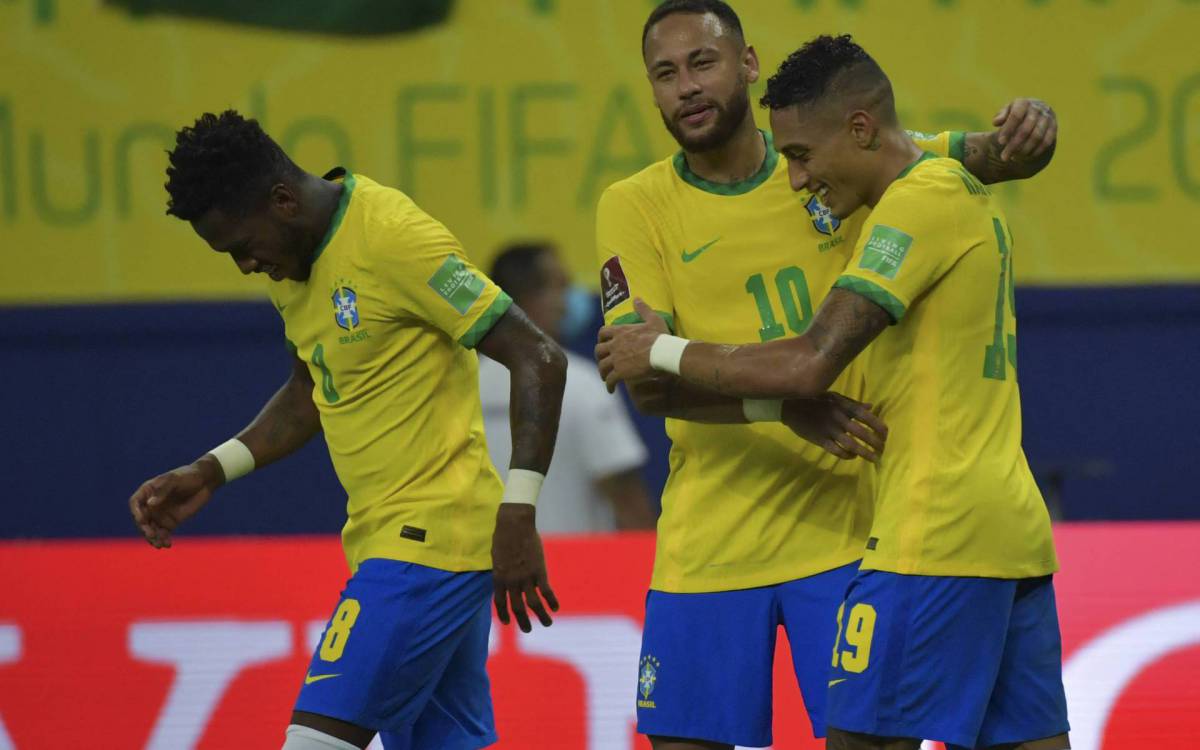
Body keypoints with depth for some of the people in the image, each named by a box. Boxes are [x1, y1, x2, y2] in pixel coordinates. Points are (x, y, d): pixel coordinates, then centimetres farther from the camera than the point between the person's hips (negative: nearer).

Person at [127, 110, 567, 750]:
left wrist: (517, 512, -23)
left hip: (430, 538, -9)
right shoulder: (293, 259, 10)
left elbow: (538, 359, -19)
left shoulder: (392, 237, -18)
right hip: (384, 539, 9)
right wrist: (211, 473, 13)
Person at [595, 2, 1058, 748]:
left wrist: (1022, 132, -22)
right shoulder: (635, 206, -2)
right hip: (709, 540, 0)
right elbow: (647, 381, -12)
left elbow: (979, 156, 3)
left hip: (843, 526, 0)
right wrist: (783, 406, -27)